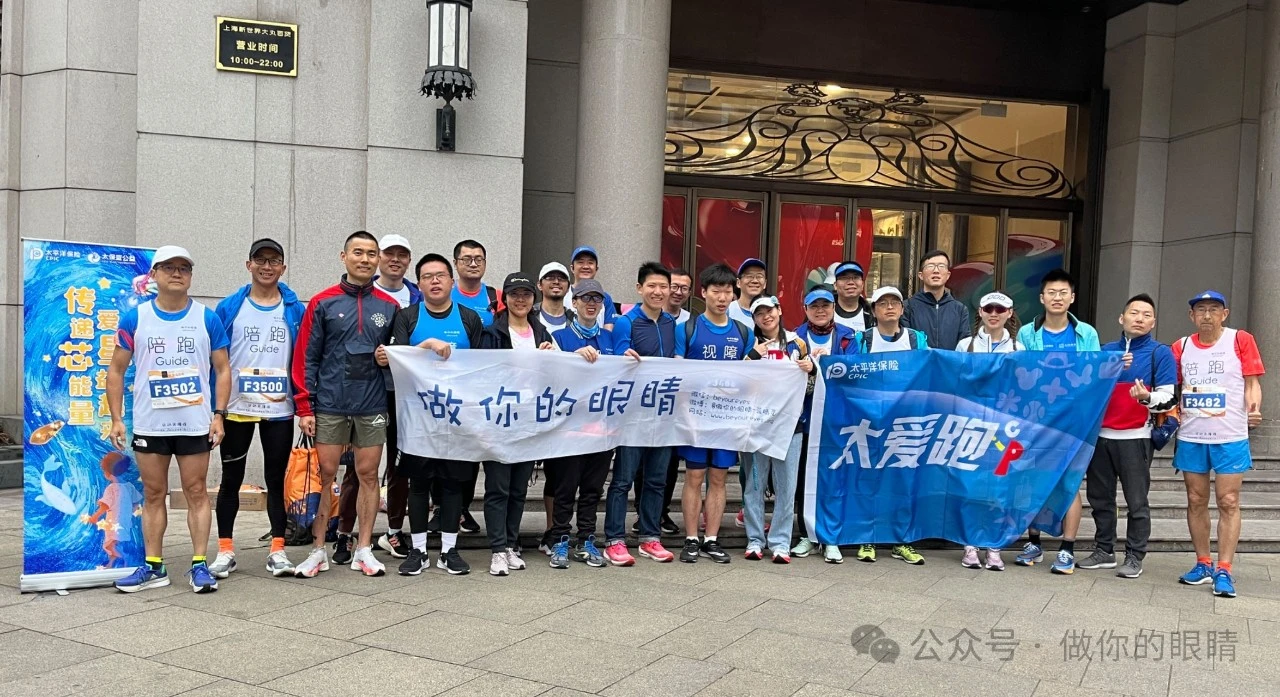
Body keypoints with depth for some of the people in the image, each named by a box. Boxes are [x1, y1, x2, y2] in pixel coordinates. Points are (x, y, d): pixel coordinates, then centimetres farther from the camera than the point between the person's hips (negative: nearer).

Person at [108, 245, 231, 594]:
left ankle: (199, 564, 10)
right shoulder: (135, 318, 3)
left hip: (196, 424, -1)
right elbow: (116, 370, 7)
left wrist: (219, 414, -4)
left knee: (196, 492, 3)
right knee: (153, 494, 9)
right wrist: (116, 418, 0)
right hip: (148, 424, 1)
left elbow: (223, 369, 5)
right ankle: (153, 566, 18)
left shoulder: (208, 319, 2)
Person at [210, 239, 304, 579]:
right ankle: (225, 550, 19)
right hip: (235, 409, 0)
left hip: (280, 410, 0)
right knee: (231, 479, 9)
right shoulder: (229, 307, 1)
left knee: (277, 479, 7)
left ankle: (278, 550, 15)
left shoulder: (296, 310, 2)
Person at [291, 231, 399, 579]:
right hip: (329, 406, -1)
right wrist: (304, 407, -5)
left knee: (368, 475, 6)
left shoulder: (390, 306, 6)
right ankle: (319, 550, 14)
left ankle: (364, 550, 16)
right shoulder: (323, 302, 1)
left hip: (372, 407, 2)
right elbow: (306, 357, 0)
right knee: (324, 475, 4)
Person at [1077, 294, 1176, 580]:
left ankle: (1135, 557, 8)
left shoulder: (1160, 353, 0)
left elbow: (1168, 398, -8)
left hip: (1135, 437, -5)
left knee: (1136, 501, -2)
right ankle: (1103, 551, 22)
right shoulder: (1106, 350, 13)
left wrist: (1147, 397, -26)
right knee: (1099, 498, 11)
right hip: (1100, 435, 5)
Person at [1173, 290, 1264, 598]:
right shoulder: (1181, 347, 8)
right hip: (1191, 437, 3)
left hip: (1230, 437, -3)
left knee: (1229, 502, -2)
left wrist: (1253, 409, -21)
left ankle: (1224, 571, 2)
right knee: (1196, 501, 9)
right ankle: (1203, 564, 20)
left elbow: (1252, 383, -3)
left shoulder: (1241, 340, -2)